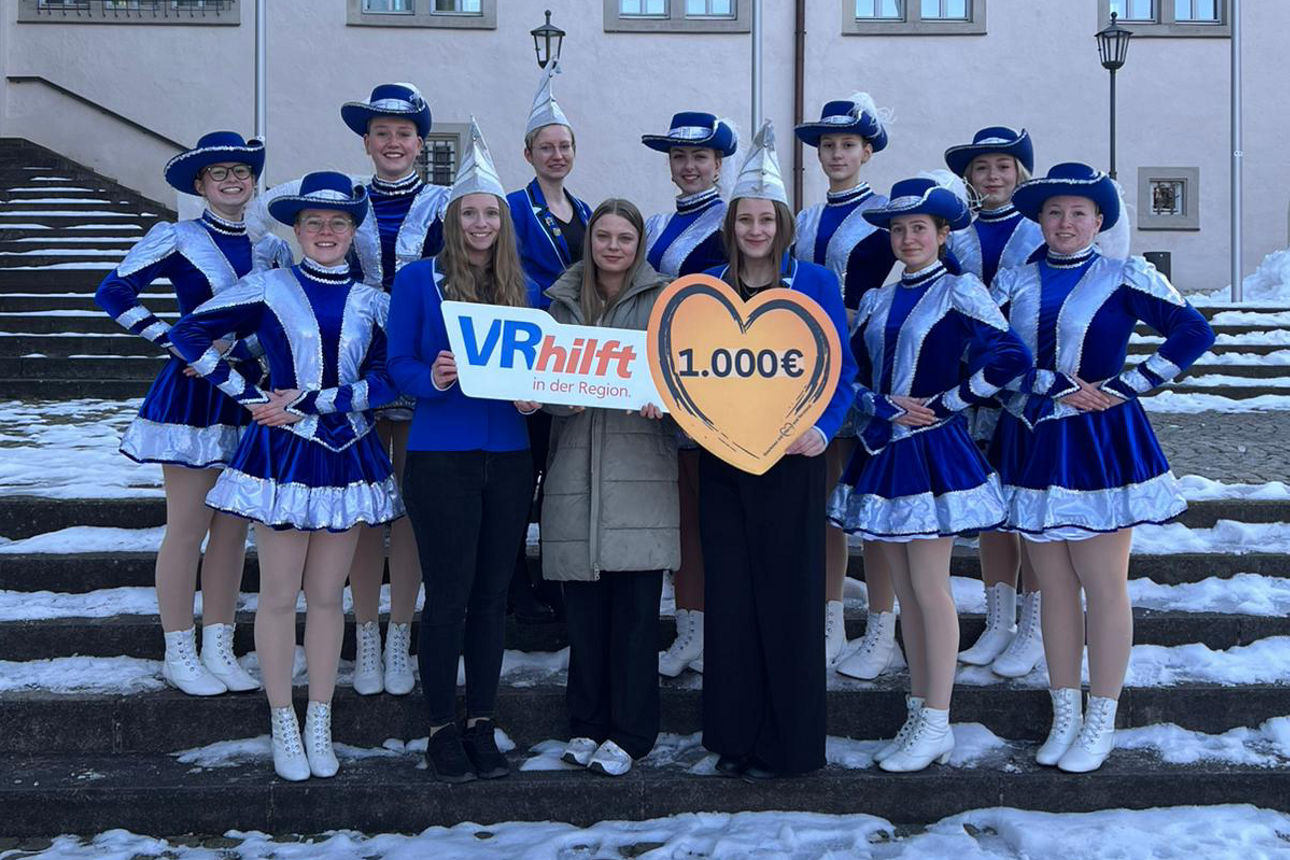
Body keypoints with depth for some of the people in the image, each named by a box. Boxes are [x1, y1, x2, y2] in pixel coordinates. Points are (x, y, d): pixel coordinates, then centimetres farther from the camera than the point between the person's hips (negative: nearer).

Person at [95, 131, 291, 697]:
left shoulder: (272, 249, 9)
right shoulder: (177, 239, -5)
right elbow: (114, 293, -7)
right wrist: (174, 340, -11)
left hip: (250, 395, 5)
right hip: (192, 392, -5)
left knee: (235, 526, 8)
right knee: (189, 527, -1)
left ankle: (218, 649, 18)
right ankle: (179, 654, 10)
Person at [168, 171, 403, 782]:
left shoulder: (373, 304, 6)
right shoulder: (268, 289, -1)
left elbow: (384, 382, -5)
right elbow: (189, 333, 0)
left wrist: (310, 400, -14)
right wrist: (246, 395, -4)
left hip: (349, 456, 2)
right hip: (282, 454, -2)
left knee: (327, 595, 8)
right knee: (279, 596, 2)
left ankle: (320, 727, 19)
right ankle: (284, 726, 15)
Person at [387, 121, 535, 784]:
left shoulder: (523, 288, 11)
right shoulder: (418, 279, -1)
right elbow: (399, 363, -3)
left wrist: (535, 394, -7)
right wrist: (432, 379, -24)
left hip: (508, 459, 4)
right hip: (441, 459, -4)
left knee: (492, 594, 9)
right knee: (448, 596, -1)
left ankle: (482, 726, 20)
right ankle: (442, 731, 11)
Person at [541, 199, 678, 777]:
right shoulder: (563, 302, 16)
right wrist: (558, 397, -8)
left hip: (640, 463, -2)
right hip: (575, 464, 3)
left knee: (636, 605, -2)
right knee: (583, 604, 5)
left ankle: (629, 733, 6)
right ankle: (586, 726, 17)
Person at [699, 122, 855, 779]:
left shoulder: (816, 283, 1)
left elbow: (840, 372, 0)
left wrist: (821, 430, -16)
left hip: (791, 459, -2)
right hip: (722, 458, 3)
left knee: (788, 593, 1)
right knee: (729, 594, 5)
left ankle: (788, 742, 12)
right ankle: (734, 735, 16)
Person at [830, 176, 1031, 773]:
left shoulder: (958, 292, -6)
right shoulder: (877, 302, 12)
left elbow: (1010, 358, -17)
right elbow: (852, 376, 11)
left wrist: (945, 402, -12)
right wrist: (885, 405, -8)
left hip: (933, 451, -6)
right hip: (882, 450, 6)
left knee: (929, 589, -5)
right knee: (906, 592, 10)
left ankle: (935, 724, 4)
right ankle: (919, 714, 19)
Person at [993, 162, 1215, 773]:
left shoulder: (1124, 277, -2)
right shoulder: (1014, 281, 6)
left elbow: (1194, 332, -9)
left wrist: (1124, 387, -12)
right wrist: (1058, 389, -15)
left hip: (1101, 445, -3)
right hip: (1032, 444, 3)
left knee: (1104, 588, 0)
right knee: (1054, 589, 9)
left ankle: (1100, 724, 12)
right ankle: (1064, 717, 20)